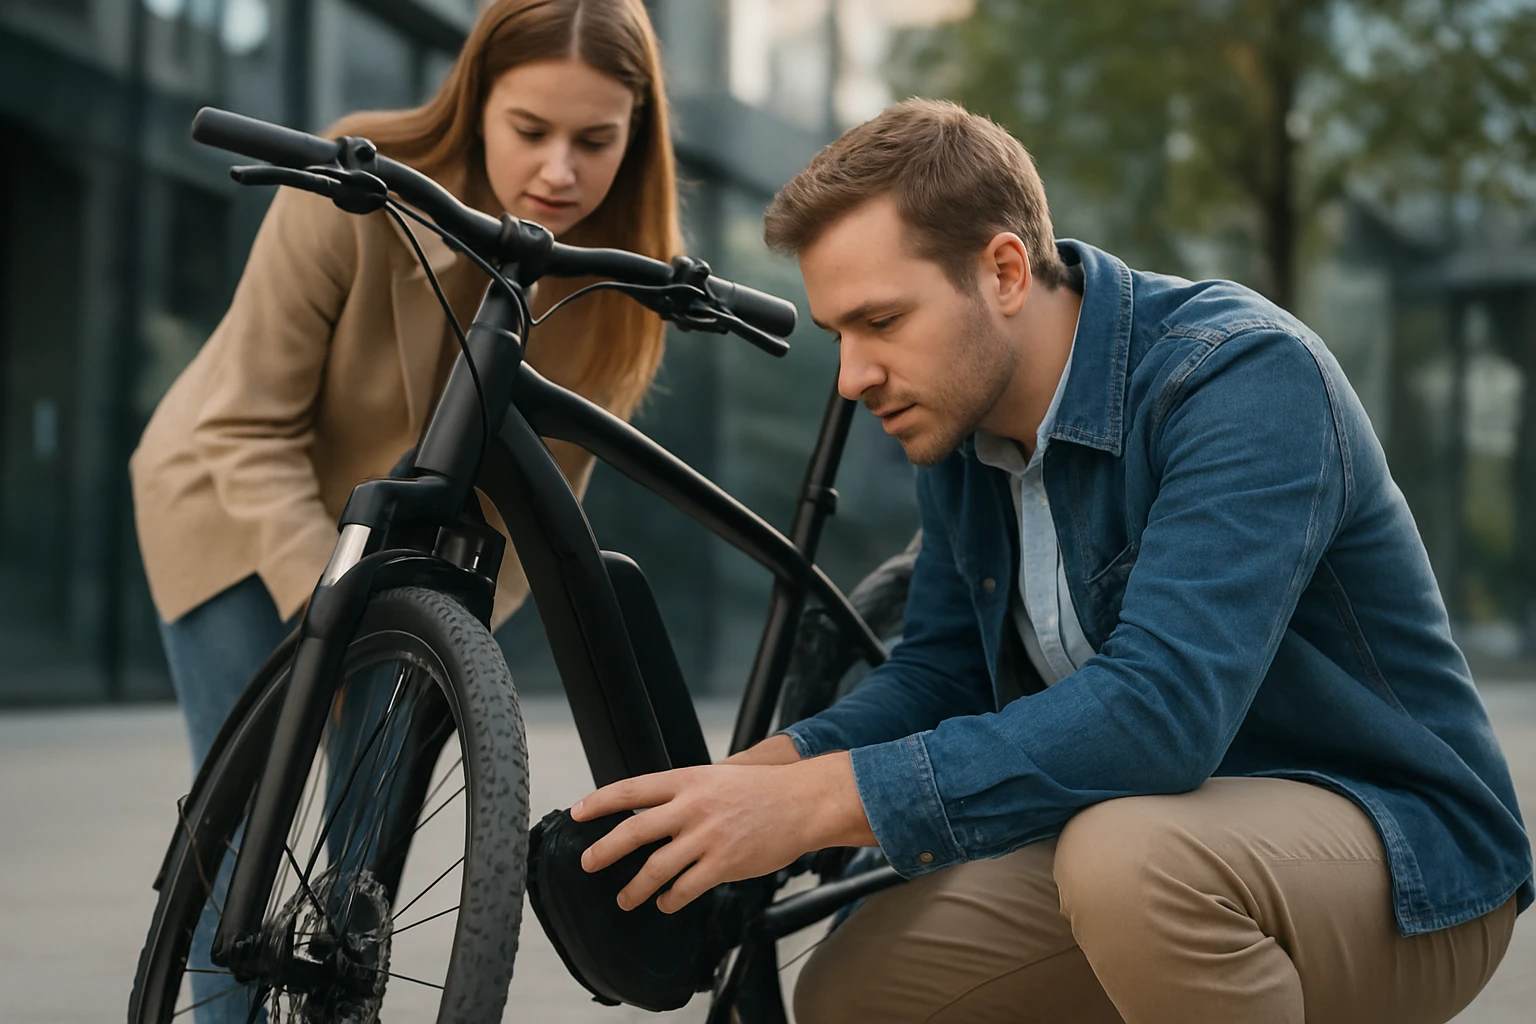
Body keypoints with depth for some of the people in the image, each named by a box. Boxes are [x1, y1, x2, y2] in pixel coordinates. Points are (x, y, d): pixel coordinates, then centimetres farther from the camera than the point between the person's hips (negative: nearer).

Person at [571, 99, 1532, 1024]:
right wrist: (770, 767, -12)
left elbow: (1161, 708, -36)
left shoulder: (1244, 374, -25)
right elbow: (940, 669, 8)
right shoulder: (961, 420, 1)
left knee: (1126, 850, -37)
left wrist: (823, 800, -37)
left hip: (1402, 857, -8)